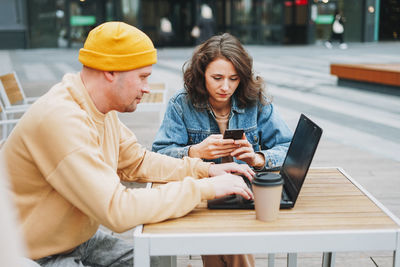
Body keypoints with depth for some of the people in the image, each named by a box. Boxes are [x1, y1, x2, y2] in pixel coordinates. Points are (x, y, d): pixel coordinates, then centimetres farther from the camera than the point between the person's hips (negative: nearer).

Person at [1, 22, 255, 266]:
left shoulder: (102, 109, -1)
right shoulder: (61, 119, -30)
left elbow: (138, 161, 10)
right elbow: (117, 210, -33)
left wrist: (205, 169, -2)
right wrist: (205, 189, -27)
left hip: (81, 238, 8)